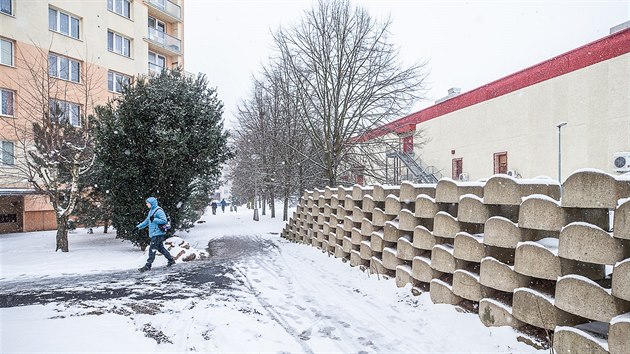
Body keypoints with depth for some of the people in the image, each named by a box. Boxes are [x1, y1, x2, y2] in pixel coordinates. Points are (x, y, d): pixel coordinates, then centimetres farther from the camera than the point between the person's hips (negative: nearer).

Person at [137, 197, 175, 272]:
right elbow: (146, 221, 24)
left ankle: (148, 266, 0)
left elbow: (164, 221, -19)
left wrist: (154, 219, -21)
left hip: (158, 233, -9)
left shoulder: (158, 211, -14)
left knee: (152, 249, -6)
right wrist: (138, 226, 17)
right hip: (154, 234, 10)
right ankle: (171, 260, 23)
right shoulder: (151, 211, 16)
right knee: (160, 248, 14)